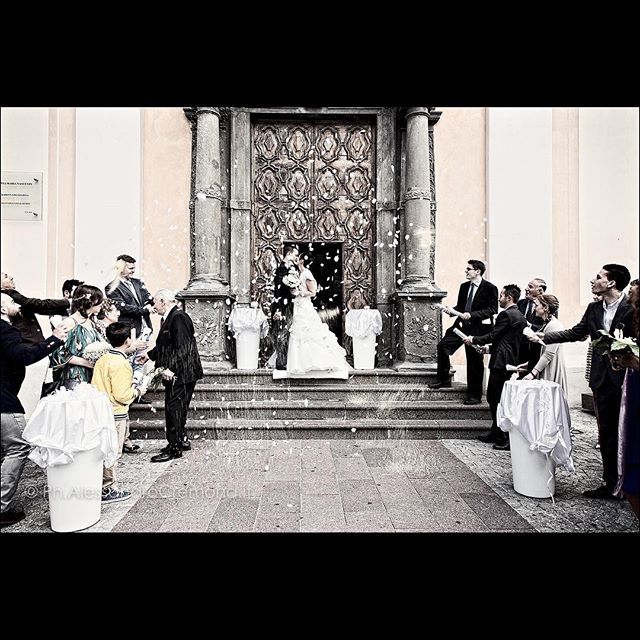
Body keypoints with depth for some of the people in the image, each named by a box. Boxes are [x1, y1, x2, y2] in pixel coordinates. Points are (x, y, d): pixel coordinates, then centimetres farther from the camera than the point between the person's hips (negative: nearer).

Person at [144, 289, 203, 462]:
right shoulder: (169, 318, 13)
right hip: (176, 373, 10)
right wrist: (149, 355, 27)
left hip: (181, 374, -10)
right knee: (178, 409, 19)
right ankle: (182, 440, 33)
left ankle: (175, 448, 6)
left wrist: (171, 369, -27)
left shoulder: (178, 318, -18)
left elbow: (183, 348, -25)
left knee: (174, 409, -4)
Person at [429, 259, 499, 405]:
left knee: (475, 362, 2)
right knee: (443, 345, -6)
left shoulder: (490, 288, -8)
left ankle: (474, 396, 16)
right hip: (462, 325, 6)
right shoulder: (464, 286, 12)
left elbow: (492, 309, -14)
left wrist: (472, 315, -23)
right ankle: (443, 379, 11)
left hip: (478, 328, -6)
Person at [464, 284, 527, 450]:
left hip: (500, 362, -10)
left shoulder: (506, 315, -14)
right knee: (493, 397, 17)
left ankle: (507, 439, 2)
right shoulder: (520, 316, 15)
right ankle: (496, 433, 24)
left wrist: (474, 340, -1)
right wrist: (488, 348, 23)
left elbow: (493, 335, -15)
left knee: (499, 399, -3)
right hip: (512, 360, 10)